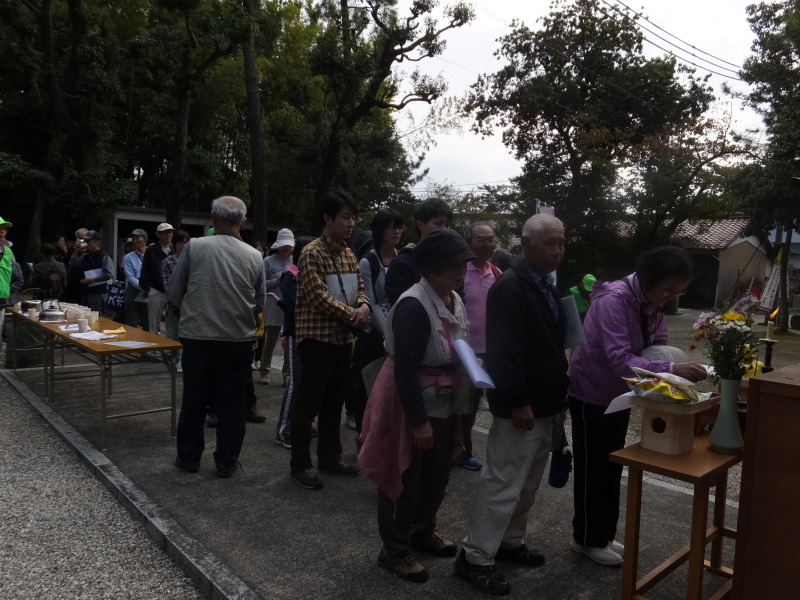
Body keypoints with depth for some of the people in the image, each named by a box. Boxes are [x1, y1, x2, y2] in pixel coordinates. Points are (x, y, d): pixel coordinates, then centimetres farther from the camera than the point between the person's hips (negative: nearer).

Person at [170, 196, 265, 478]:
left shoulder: (194, 246, -6)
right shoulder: (254, 256, -3)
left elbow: (175, 291, 0)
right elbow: (259, 304, 4)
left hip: (198, 337, 0)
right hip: (239, 340, 0)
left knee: (194, 401, 14)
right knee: (232, 404, 10)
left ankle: (189, 457, 26)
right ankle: (226, 461, 19)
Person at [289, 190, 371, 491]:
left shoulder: (349, 254, 12)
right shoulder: (312, 253, -13)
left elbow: (359, 287, 12)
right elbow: (319, 297, -21)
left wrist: (363, 305, -10)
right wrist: (353, 315, -16)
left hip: (343, 337, 8)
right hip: (317, 337, -8)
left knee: (334, 401, 16)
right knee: (308, 403, 0)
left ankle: (330, 456, 29)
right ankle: (299, 465, 11)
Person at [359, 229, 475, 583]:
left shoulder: (454, 301, 4)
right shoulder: (414, 306, -25)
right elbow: (405, 369, -26)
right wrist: (418, 421, -23)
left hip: (443, 405, 9)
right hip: (411, 406, -9)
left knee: (438, 475, 21)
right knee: (405, 480, 6)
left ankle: (422, 531, 42)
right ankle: (394, 550, 25)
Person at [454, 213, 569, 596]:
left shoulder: (546, 285, 12)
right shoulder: (510, 287, -18)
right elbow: (503, 350, -25)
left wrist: (555, 392, 16)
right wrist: (517, 402, -25)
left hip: (543, 402, 10)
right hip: (521, 405, -10)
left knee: (527, 483, 19)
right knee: (502, 483, -2)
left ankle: (510, 542, 35)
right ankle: (474, 557, 11)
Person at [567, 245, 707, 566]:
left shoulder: (652, 304, -1)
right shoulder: (614, 300, -28)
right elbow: (619, 359, -36)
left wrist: (676, 369, -17)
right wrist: (671, 370, -43)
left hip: (619, 396, 8)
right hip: (591, 395, -8)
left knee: (612, 468, 17)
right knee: (592, 470, 5)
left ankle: (604, 535, 33)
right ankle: (587, 539, 22)